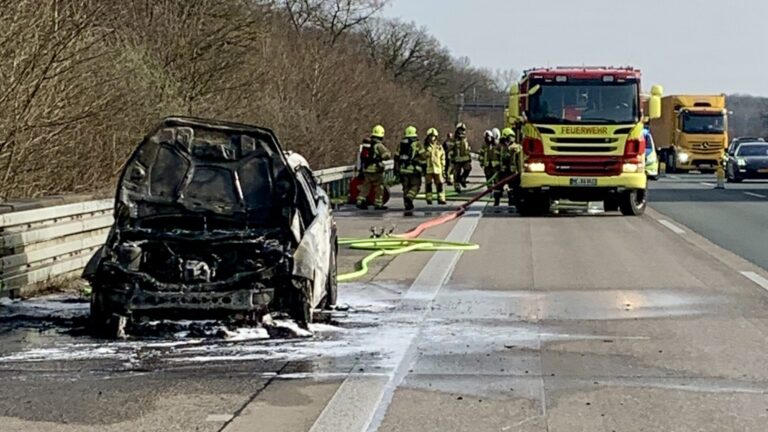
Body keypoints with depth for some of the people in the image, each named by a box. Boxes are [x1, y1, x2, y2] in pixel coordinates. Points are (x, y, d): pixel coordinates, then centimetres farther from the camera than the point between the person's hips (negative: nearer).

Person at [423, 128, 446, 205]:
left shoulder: (439, 147, 9)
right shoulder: (425, 147, 2)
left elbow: (443, 159, 13)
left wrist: (443, 169, 9)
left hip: (437, 169, 1)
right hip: (428, 169, -1)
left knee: (439, 184, 0)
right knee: (428, 184, 3)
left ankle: (441, 199, 4)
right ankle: (429, 199, 9)